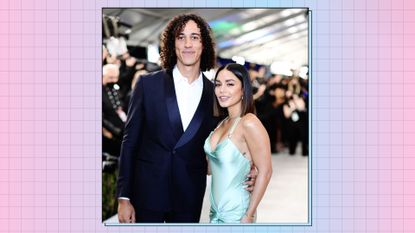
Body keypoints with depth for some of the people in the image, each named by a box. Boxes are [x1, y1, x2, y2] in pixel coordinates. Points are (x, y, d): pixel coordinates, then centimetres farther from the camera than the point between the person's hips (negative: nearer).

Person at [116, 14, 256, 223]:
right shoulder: (148, 84, -2)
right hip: (147, 193, -1)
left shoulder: (214, 93, 2)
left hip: (189, 199, 2)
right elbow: (130, 141, -1)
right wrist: (124, 197, -4)